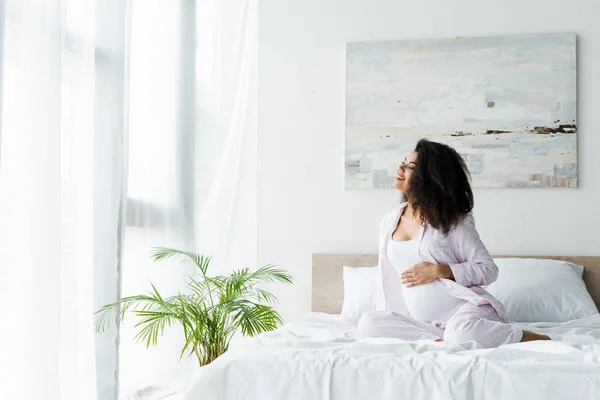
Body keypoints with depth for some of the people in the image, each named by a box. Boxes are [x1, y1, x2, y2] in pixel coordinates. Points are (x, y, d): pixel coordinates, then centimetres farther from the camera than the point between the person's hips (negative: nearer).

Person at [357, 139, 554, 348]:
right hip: (425, 324, 4)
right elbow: (388, 280, 18)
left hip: (466, 307, -3)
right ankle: (443, 343, -22)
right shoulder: (388, 223, 12)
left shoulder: (453, 220, 0)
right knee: (369, 323, -22)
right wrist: (389, 322, 9)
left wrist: (439, 270, -13)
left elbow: (488, 269, -2)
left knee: (461, 330, -39)